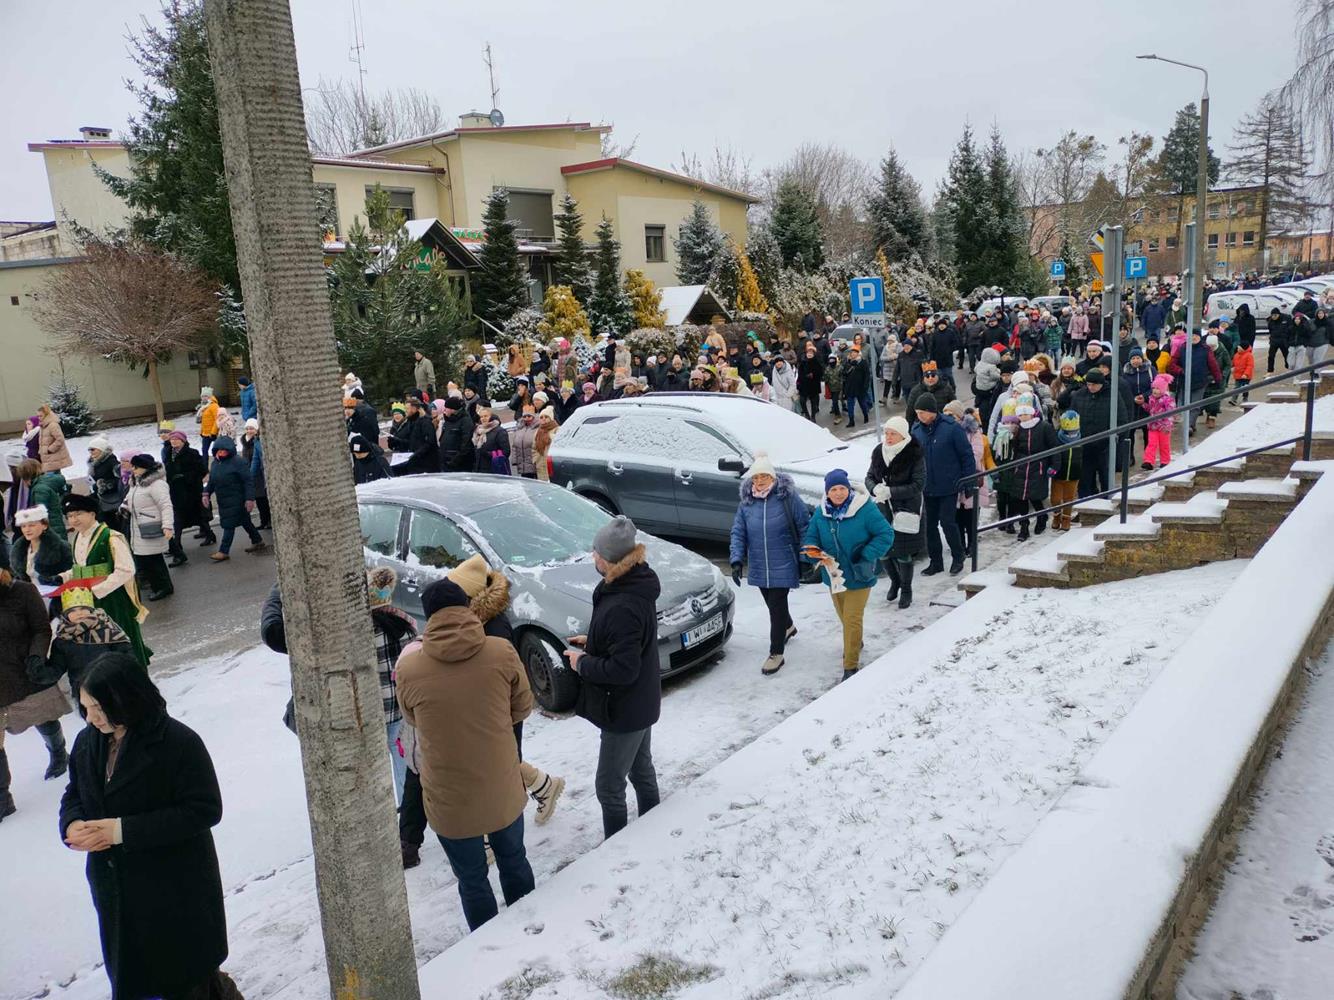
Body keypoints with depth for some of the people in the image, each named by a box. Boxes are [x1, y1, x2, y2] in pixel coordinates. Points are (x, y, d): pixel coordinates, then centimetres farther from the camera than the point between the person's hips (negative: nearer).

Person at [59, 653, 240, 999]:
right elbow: (74, 794, 15)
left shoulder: (179, 742, -21)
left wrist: (122, 830, -24)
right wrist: (72, 825, -9)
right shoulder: (87, 741, -1)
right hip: (114, 886, 6)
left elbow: (205, 810, -21)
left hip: (176, 890, -6)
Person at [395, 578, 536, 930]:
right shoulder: (502, 653, -16)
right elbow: (522, 706, -1)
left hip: (450, 800, -2)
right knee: (514, 863, 25)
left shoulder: (409, 668, -16)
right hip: (503, 791, 2)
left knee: (472, 880, 18)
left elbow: (412, 720, 3)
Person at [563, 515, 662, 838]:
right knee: (641, 769, 26)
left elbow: (622, 669, -30)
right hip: (641, 702, 10)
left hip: (625, 709, -10)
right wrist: (592, 642, 6)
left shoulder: (622, 607, -33)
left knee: (609, 786, 6)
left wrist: (582, 663, -17)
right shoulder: (637, 584, -3)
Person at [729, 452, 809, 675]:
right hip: (758, 567, 5)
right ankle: (788, 627, 51)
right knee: (773, 604, 21)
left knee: (777, 606, -6)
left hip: (782, 565, -5)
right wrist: (736, 560, -11)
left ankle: (776, 653, 7)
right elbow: (738, 533, 1)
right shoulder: (746, 503, 1)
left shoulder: (788, 498, -11)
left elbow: (804, 528, -6)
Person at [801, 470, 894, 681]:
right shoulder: (821, 513, -5)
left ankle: (851, 666, 5)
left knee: (852, 619, -6)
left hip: (858, 575, -5)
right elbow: (811, 537, 4)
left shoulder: (865, 509, -19)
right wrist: (813, 550, -19)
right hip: (833, 574, 5)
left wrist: (866, 556, -21)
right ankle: (855, 644, 52)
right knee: (844, 616, 24)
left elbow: (886, 534, -15)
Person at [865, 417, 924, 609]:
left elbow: (918, 484, -15)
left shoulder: (914, 455, -12)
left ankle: (906, 590, 23)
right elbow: (869, 476, 9)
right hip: (883, 509, 5)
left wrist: (890, 491, -22)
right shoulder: (879, 452, 3)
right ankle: (895, 581, 39)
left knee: (903, 553, 1)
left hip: (906, 510, -5)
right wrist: (875, 488, -14)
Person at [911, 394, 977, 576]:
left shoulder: (951, 428, -14)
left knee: (947, 522, -5)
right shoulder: (916, 429, -1)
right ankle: (935, 561, 22)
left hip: (949, 486, -5)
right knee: (930, 524, 9)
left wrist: (969, 483, -7)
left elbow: (966, 455, -8)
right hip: (928, 487, 5)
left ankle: (958, 558, 16)